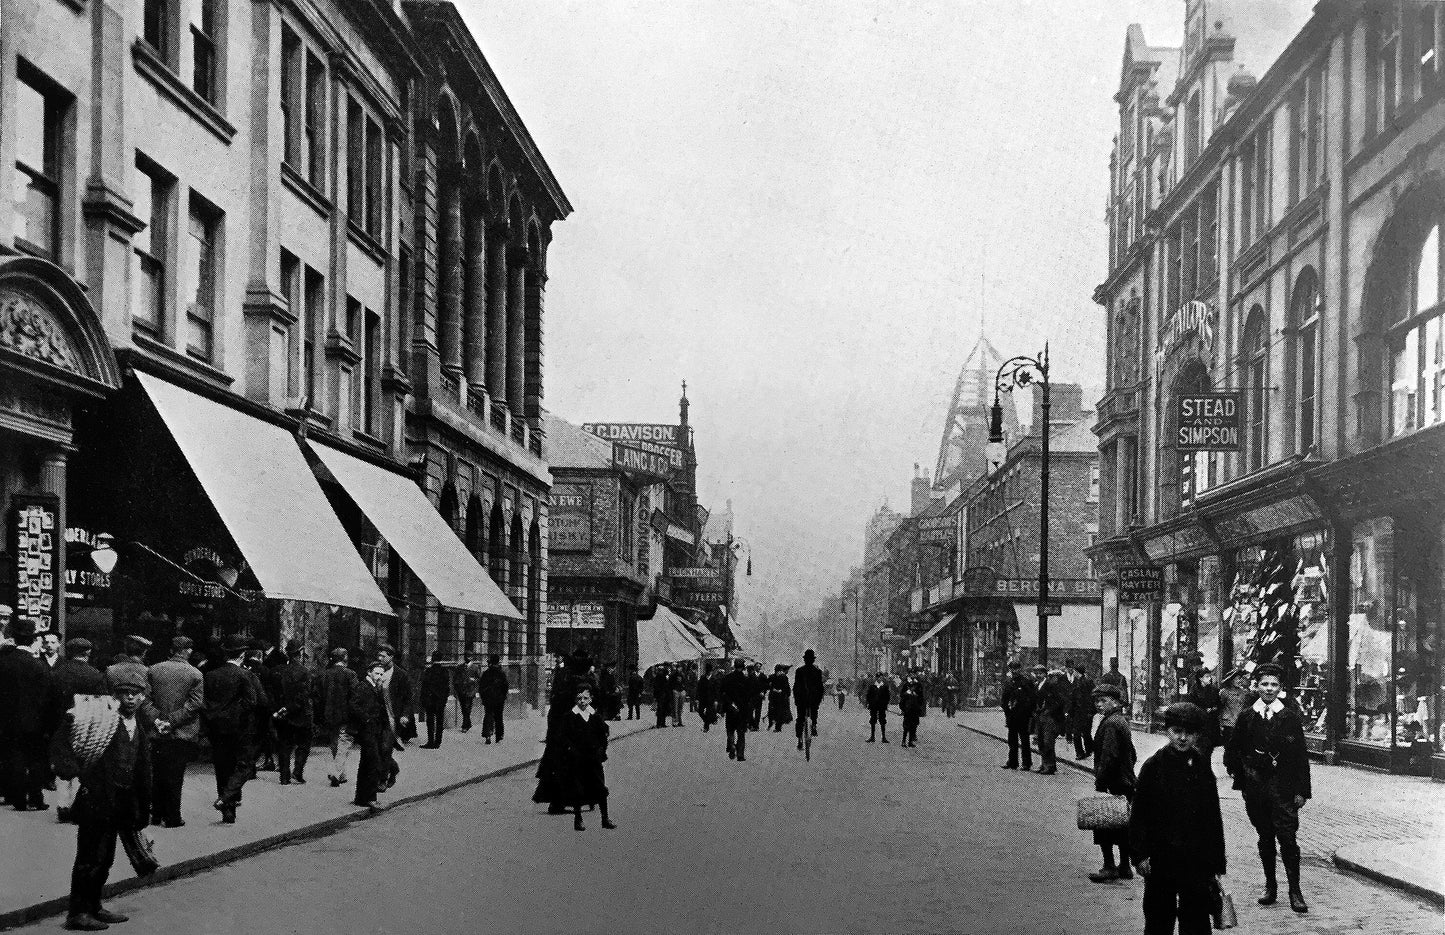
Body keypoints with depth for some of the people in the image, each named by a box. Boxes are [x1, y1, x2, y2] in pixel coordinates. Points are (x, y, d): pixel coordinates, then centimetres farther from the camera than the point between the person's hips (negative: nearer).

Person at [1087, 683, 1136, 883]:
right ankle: (1124, 867, 18)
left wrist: (1099, 783, -20)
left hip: (1112, 783, -10)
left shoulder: (1110, 724, -16)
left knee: (1103, 823, -4)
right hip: (1126, 783, 10)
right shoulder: (1122, 721, 15)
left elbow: (1109, 756, -22)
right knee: (1122, 825, 13)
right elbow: (1131, 754, 21)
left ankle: (1109, 866, -2)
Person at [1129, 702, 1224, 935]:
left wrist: (1217, 864, 6)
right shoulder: (1153, 766, -3)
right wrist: (1139, 854, -10)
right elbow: (1138, 814, -3)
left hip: (1197, 860, 2)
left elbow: (1213, 818, 6)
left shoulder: (1202, 767, 3)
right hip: (1161, 859, -2)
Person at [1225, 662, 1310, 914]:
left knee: (1288, 838, -7)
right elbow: (1234, 751, 11)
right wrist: (1242, 778, 3)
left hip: (1283, 789, -2)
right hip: (1255, 789, 2)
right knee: (1265, 838, 9)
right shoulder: (1246, 717, 5)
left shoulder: (1291, 718, -1)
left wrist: (1302, 791, -4)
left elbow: (1301, 756, 0)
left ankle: (1295, 890, -2)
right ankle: (1270, 886, 19)